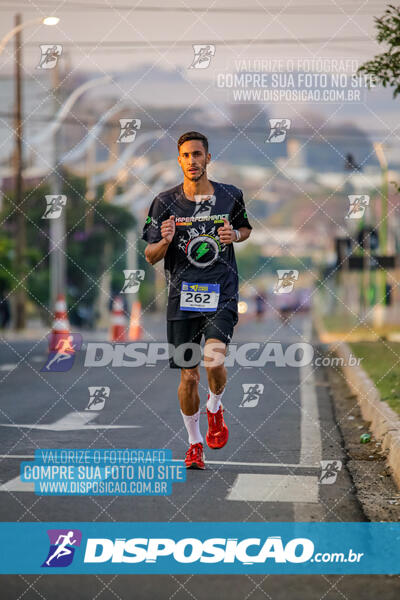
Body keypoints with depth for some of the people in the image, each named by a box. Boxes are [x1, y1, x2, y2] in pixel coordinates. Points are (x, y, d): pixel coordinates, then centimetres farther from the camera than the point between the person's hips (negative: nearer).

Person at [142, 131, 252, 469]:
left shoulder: (231, 196, 2)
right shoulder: (166, 203, 0)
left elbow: (246, 228, 22)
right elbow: (151, 257, 4)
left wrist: (235, 235, -2)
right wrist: (165, 241, -18)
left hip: (221, 295, -1)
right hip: (183, 297, 1)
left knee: (214, 361, -22)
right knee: (189, 376, 3)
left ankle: (215, 409, 11)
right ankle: (194, 443, 23)